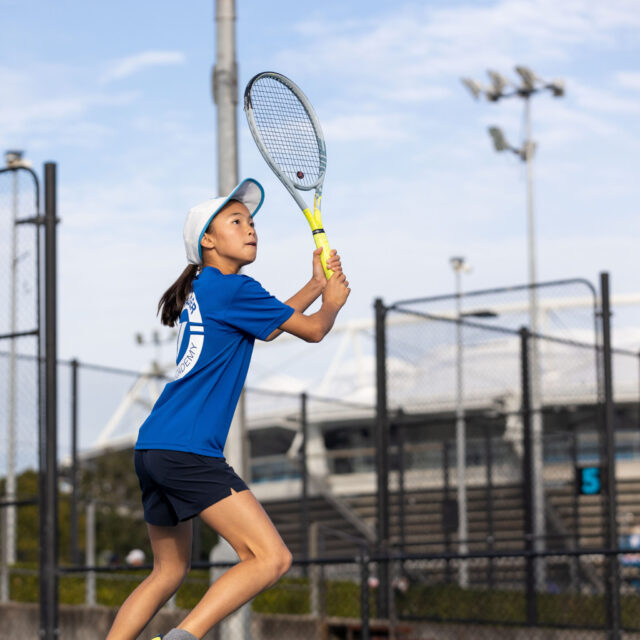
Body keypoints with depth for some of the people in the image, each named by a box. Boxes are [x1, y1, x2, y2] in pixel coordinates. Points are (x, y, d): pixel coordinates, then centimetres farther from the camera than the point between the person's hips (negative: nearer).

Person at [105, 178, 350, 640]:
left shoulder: (201, 290, 20)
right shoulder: (232, 289, -8)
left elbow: (268, 326, 37)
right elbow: (313, 330, 2)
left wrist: (316, 284, 32)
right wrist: (333, 301, 23)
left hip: (153, 451, 10)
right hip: (187, 451, -10)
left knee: (170, 571, 21)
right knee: (272, 559, -15)